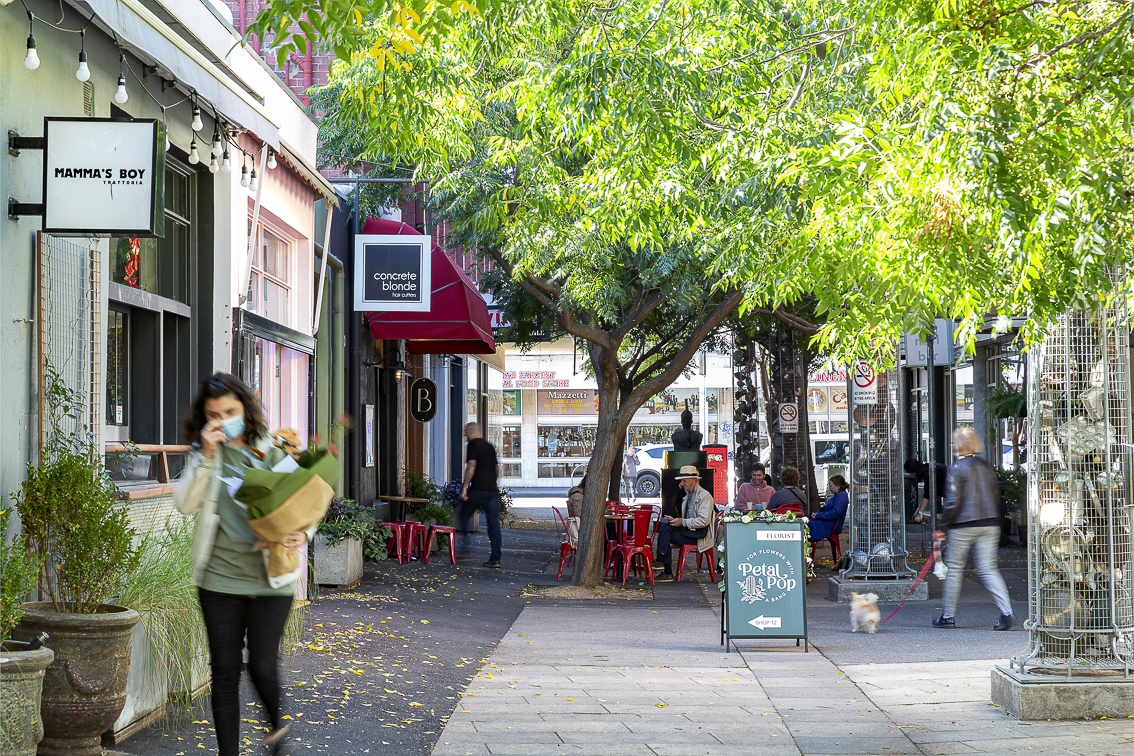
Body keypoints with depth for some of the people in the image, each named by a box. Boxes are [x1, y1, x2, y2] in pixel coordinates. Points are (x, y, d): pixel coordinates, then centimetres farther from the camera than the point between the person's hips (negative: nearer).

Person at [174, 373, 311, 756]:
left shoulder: (273, 452, 2)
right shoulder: (205, 454, 6)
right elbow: (185, 504, -7)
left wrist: (302, 534, -15)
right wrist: (207, 456, -16)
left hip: (270, 580, -1)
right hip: (220, 580, 2)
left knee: (262, 667, -2)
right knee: (225, 671, 4)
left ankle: (276, 723, 30)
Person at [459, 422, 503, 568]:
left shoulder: (473, 445, -4)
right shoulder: (490, 446, 18)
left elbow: (471, 466, -14)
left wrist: (464, 487, -14)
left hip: (477, 490, -6)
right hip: (493, 490, 6)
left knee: (464, 515, 12)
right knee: (494, 524, 1)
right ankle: (495, 559, -3)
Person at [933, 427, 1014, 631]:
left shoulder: (957, 468, -9)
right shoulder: (985, 466, 10)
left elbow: (953, 501, -13)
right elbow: (995, 495, 14)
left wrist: (944, 526, -5)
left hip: (963, 526, -5)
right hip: (989, 525, 5)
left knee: (955, 569, 8)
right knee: (988, 569, 5)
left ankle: (948, 616, 16)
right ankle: (1006, 612, -13)